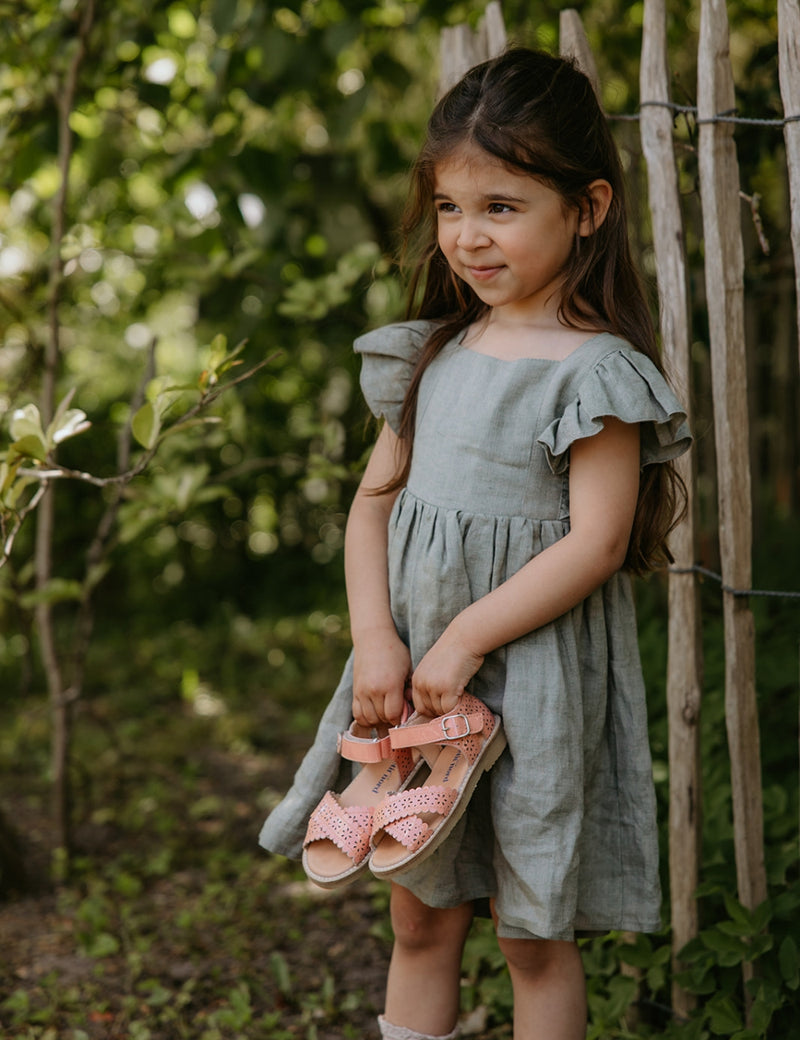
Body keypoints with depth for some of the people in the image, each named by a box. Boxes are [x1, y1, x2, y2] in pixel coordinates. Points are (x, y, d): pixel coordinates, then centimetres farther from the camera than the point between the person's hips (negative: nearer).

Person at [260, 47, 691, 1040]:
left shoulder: (593, 371, -12)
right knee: (420, 921, 16)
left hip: (532, 673, -6)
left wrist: (464, 642, -18)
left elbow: (594, 544, -17)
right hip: (415, 669, 6)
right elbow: (375, 500, 8)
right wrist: (376, 642, -6)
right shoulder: (435, 354, 8)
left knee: (535, 937, 8)